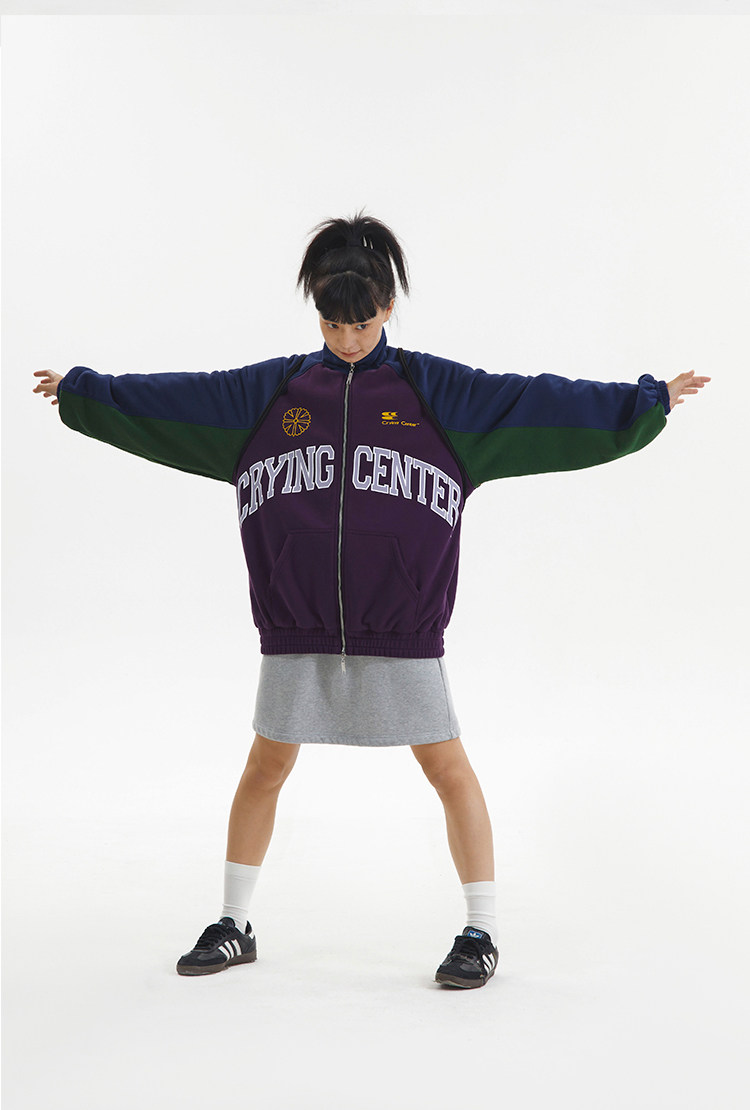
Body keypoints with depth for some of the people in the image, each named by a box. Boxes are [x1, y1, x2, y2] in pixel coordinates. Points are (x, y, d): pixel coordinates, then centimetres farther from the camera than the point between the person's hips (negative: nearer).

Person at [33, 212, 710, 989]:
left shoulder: (437, 391, 2)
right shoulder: (269, 392, 7)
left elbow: (537, 404, -1)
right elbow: (170, 400, 12)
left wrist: (646, 401, -5)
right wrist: (82, 390, 13)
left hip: (401, 630, -2)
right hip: (296, 629, 2)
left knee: (446, 765, 0)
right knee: (266, 765, 9)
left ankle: (483, 930, 13)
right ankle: (233, 925, 24)